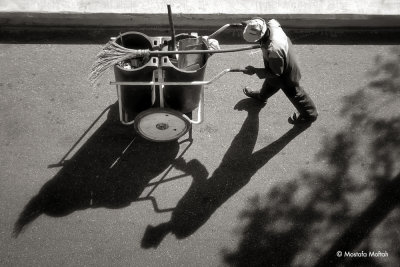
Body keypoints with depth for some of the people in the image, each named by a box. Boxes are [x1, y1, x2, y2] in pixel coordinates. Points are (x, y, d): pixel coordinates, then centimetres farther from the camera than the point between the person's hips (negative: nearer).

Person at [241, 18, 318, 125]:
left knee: (293, 93, 18)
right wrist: (250, 25, -7)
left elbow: (275, 73, -29)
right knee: (269, 84, 35)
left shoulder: (274, 50, -47)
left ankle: (309, 115, 44)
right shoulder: (271, 24, -27)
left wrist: (255, 71, -23)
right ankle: (262, 96, 67)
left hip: (286, 75, -8)